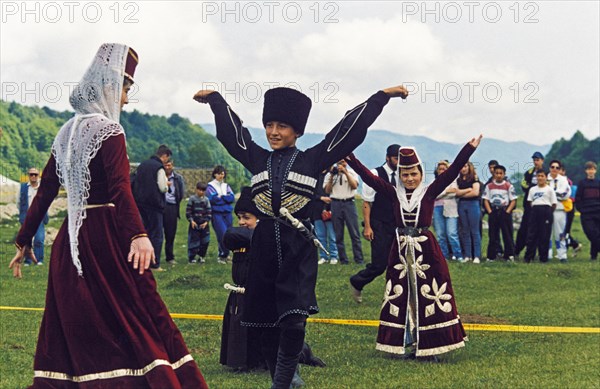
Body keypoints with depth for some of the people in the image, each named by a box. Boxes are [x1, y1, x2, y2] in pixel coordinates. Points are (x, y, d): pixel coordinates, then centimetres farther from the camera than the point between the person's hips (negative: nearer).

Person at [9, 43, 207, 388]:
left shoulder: (67, 133, 14)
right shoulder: (108, 131, -8)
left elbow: (45, 192, 15)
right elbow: (120, 188, -23)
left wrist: (24, 242, 20)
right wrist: (138, 234, -33)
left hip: (70, 242, 8)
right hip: (106, 235, -8)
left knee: (74, 327, 10)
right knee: (140, 316, -5)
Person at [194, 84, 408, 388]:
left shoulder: (312, 160, 1)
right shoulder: (257, 159, 8)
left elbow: (351, 129, 2)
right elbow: (229, 127, 20)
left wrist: (382, 96, 3)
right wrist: (214, 98, 32)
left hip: (298, 253, -3)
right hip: (265, 251, 3)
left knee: (293, 324, -15)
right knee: (268, 328, 7)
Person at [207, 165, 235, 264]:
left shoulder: (226, 186, 16)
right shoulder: (210, 186, 2)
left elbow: (232, 198, 2)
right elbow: (213, 199, -13)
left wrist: (221, 197, -9)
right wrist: (226, 198, -4)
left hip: (227, 213, 5)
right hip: (217, 214, -5)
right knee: (223, 234, -15)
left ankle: (224, 254, 18)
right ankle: (222, 255, -5)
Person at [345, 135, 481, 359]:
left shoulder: (430, 192, 0)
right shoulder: (395, 194, 5)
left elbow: (452, 171, -9)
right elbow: (369, 178, 0)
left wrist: (469, 148, -18)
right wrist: (350, 159, -7)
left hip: (426, 250, -2)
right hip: (401, 251, 2)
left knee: (428, 297, -1)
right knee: (400, 297, 5)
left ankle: (427, 347, 6)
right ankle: (404, 344, 15)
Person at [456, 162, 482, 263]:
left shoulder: (474, 178, 0)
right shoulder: (459, 180, 13)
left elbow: (475, 192, -11)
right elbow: (457, 192, 1)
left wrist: (462, 193, -2)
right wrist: (468, 190, -7)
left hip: (472, 204, -5)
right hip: (462, 205, 5)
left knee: (474, 231, -5)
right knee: (465, 231, 5)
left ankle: (477, 256, -5)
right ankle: (467, 256, 9)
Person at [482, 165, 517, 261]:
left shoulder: (509, 186, 1)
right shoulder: (489, 186, 8)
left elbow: (513, 200, 0)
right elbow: (486, 200, 7)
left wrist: (507, 211, -10)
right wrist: (490, 211, -5)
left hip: (505, 211, -2)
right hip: (493, 212, 2)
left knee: (507, 234, -1)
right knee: (493, 235, 5)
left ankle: (509, 255, 2)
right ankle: (491, 256, 8)